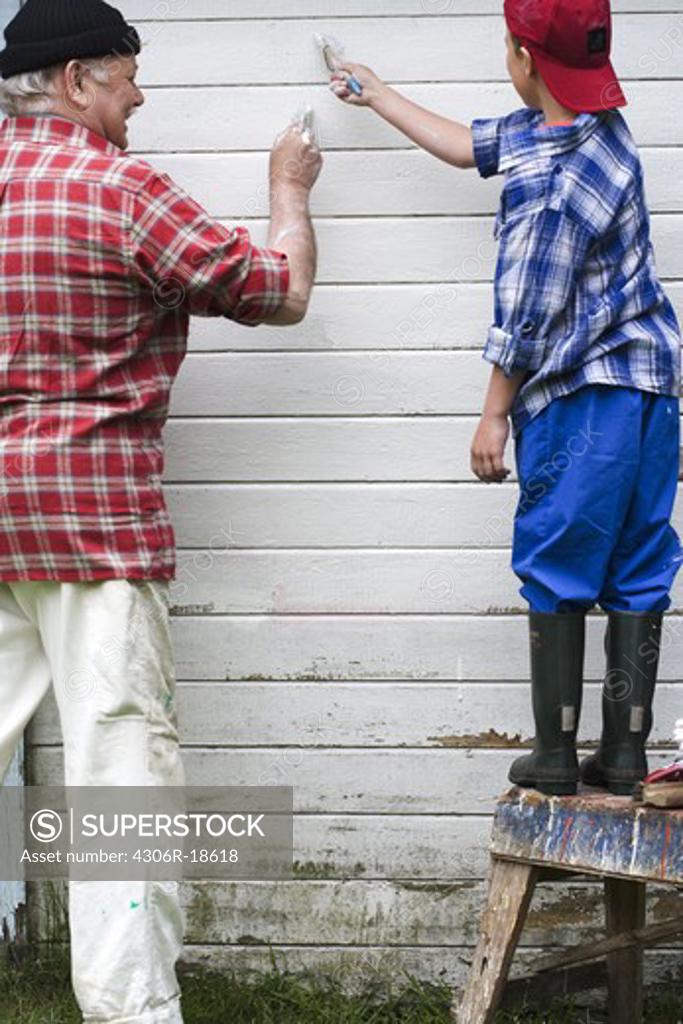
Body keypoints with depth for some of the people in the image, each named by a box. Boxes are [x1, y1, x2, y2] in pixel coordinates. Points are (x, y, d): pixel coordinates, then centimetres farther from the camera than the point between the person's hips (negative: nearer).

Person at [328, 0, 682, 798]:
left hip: (582, 396, -8)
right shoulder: (593, 124, 7)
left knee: (555, 577, 3)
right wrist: (377, 96, 33)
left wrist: (495, 414, -4)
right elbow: (469, 144, 22)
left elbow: (527, 316, -16)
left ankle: (554, 758, 11)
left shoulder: (554, 181, -22)